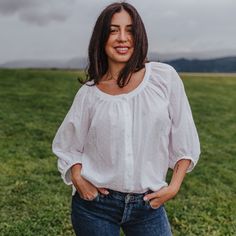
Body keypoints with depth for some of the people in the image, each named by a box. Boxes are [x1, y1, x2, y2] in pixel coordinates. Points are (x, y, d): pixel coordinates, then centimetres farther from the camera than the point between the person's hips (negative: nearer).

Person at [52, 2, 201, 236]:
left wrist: (174, 186, -5)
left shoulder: (165, 78, -6)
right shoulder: (89, 92, -4)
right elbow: (67, 146, 8)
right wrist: (77, 180, -7)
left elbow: (184, 140, 1)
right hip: (95, 206, 0)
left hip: (149, 205, 0)